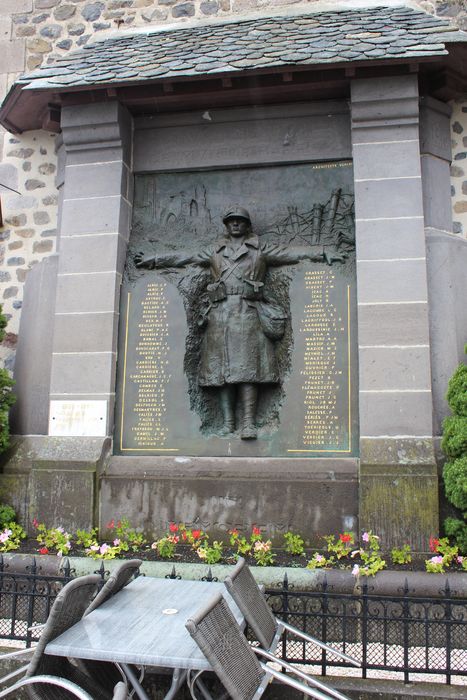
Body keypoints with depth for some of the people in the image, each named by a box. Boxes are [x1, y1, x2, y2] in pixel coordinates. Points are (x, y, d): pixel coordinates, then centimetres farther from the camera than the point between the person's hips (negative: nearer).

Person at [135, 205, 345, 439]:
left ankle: (248, 423, -15)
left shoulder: (260, 249, 17)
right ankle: (228, 422, -2)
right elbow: (184, 258, 25)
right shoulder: (214, 251, 23)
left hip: (248, 312, -2)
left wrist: (323, 254, 5)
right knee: (222, 368, -4)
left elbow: (292, 252, 12)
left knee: (247, 366, -12)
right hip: (220, 313, 2)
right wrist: (153, 260, 22)